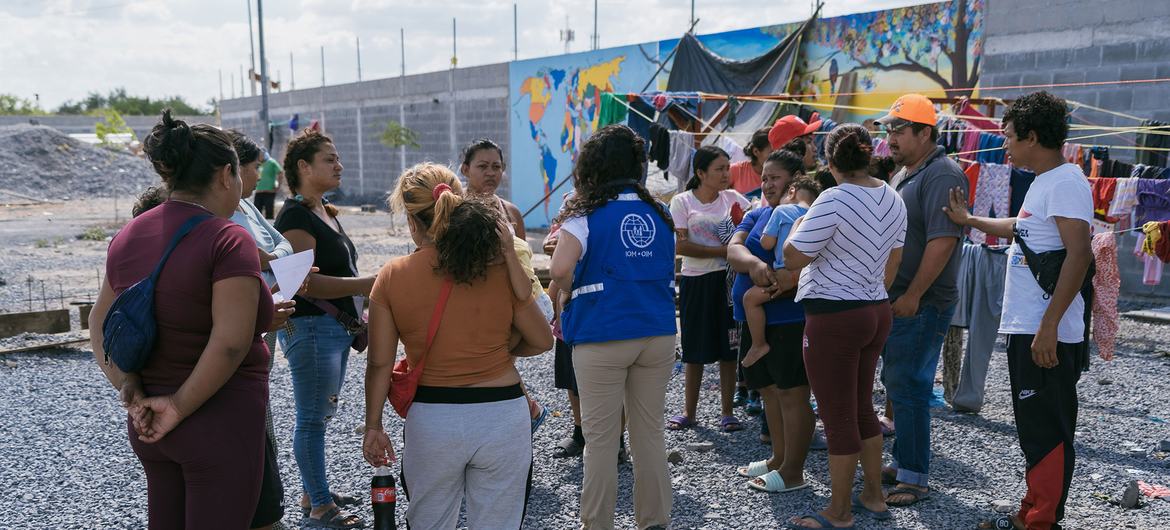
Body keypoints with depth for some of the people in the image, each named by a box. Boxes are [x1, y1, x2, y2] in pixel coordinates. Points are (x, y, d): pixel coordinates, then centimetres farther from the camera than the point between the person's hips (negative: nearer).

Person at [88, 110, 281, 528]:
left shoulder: (129, 235, 6)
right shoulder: (228, 239, -18)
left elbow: (100, 325, 10)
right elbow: (231, 342, -26)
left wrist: (131, 392, 1)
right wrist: (181, 406, -16)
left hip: (148, 426, 8)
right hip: (219, 423, -8)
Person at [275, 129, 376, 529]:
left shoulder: (326, 211, 15)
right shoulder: (295, 216, -15)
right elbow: (306, 282, -23)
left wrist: (357, 311, 19)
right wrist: (366, 284, -23)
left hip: (337, 327, 10)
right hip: (310, 327, -10)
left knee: (320, 416, 17)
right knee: (312, 419, 0)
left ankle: (312, 493, 29)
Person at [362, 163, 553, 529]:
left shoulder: (392, 276, -7)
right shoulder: (499, 267, -7)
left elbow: (380, 363, -4)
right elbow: (542, 340, 1)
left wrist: (373, 426, 8)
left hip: (431, 418, 0)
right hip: (502, 414, 0)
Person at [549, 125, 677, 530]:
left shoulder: (587, 215, -7)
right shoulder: (659, 214, 8)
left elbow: (560, 269, -21)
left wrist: (567, 294, -3)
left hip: (602, 337, -4)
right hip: (658, 333, 5)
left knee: (601, 438, 6)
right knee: (650, 432, 13)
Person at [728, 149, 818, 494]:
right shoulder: (757, 216, 14)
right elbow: (733, 249, -3)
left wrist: (792, 278, -35)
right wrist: (753, 263, -24)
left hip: (792, 319, -8)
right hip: (757, 318, 8)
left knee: (792, 393, -1)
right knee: (770, 390, 16)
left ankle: (792, 471, 10)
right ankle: (778, 459, 31)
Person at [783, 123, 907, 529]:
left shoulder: (834, 201, -20)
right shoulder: (893, 198, 7)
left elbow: (792, 258, -18)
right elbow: (893, 261, 15)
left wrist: (798, 224, 1)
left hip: (833, 317, -8)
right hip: (876, 311, 9)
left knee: (838, 418, 2)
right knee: (862, 409, 21)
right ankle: (874, 496, 32)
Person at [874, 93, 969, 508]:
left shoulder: (943, 176, -15)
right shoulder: (903, 174, 16)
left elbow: (942, 240, -23)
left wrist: (912, 296, -22)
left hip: (922, 304, -9)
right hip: (896, 300, 9)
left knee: (908, 387, -6)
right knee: (896, 382, 15)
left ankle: (915, 478, 4)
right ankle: (901, 462, 27)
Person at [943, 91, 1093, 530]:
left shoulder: (1066, 182, -14)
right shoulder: (1043, 183, 16)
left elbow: (1079, 254, -23)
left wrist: (1049, 325, -27)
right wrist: (970, 220, 42)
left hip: (1047, 334, -10)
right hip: (1025, 328, 10)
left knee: (1047, 432, -3)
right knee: (1033, 427, 17)